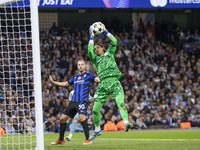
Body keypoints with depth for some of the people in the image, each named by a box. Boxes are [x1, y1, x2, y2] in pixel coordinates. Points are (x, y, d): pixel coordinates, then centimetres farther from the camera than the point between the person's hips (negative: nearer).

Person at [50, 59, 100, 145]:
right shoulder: (75, 77, 20)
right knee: (62, 118, 7)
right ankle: (61, 139, 22)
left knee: (82, 116, -28)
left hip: (83, 101, -6)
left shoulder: (88, 75, 3)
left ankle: (88, 139, -23)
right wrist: (53, 82, 33)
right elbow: (66, 83, 34)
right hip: (73, 101, 7)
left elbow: (97, 79, -12)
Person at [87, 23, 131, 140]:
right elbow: (89, 50, 5)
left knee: (120, 102, -25)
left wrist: (105, 31, 19)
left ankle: (126, 122, -38)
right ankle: (97, 130, 19)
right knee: (95, 109, 1)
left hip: (114, 82, -2)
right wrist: (92, 37, 11)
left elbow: (114, 42, 14)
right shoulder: (95, 59, 22)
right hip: (103, 84, 2)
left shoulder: (109, 54, 23)